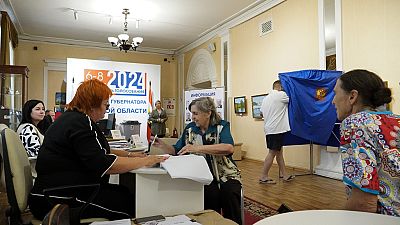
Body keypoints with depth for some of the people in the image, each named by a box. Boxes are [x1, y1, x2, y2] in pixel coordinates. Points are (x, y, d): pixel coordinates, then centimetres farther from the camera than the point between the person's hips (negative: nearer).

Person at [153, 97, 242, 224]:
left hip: (226, 174, -1)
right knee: (211, 193, -30)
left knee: (229, 193, -30)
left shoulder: (222, 126, -4)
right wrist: (162, 145, -7)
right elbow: (177, 151, 14)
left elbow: (229, 148, -24)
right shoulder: (190, 129, 7)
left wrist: (197, 148, -31)